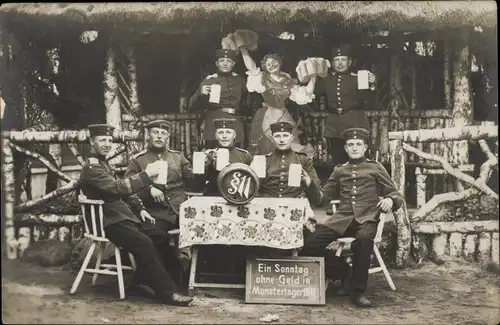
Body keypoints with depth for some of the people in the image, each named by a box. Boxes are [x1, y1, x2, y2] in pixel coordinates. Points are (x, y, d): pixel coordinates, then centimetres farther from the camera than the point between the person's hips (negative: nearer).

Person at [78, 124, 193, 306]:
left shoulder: (103, 164, 21)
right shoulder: (92, 168, -11)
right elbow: (118, 188, -25)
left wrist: (139, 209, 13)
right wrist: (146, 174, -22)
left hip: (122, 217, 10)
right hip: (110, 222, -10)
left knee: (160, 238, -3)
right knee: (144, 243, -29)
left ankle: (141, 282, 5)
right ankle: (167, 292, -25)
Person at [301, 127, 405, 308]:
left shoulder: (376, 167, 12)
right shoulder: (339, 170, 19)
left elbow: (395, 193, 10)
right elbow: (323, 197, 18)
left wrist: (390, 200, -14)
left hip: (367, 218, -3)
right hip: (342, 218, 3)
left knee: (363, 239, -40)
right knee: (309, 243, -20)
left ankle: (358, 290, -22)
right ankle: (344, 272, 1)